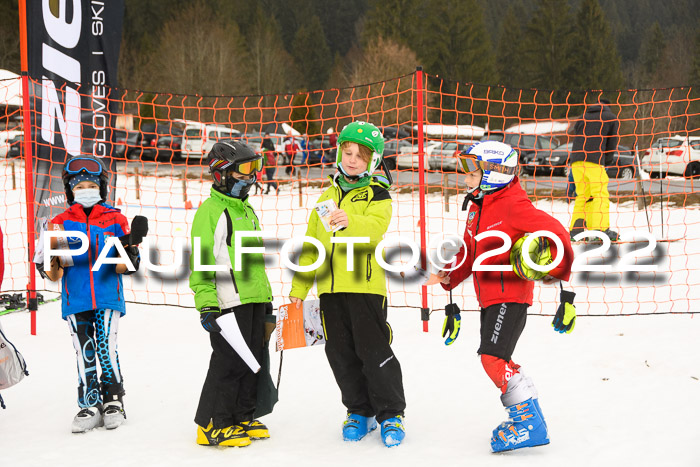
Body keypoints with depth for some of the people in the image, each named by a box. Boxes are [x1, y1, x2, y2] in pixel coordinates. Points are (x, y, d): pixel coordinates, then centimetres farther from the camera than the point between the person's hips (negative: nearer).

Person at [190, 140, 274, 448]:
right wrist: (206, 304, -18)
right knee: (229, 362, -7)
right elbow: (201, 260, -13)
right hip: (228, 302, -9)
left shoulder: (247, 211, 19)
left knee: (252, 359, 11)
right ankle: (212, 424, 3)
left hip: (254, 299, 9)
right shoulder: (210, 211, -8)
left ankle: (242, 417, 21)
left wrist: (266, 296, 25)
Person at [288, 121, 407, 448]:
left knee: (374, 350, -6)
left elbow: (376, 228, -21)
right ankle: (359, 411, 22)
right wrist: (299, 287, 17)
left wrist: (349, 221, -42)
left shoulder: (377, 195, 1)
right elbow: (311, 244, 21)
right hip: (330, 287, 5)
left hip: (365, 285, -5)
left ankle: (391, 413, 7)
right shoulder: (328, 197, 18)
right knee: (341, 354, 8)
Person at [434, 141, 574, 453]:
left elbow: (554, 230, -21)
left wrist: (556, 270, -16)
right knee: (494, 360, 14)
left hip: (510, 296, -10)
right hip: (489, 298, 10)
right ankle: (523, 417, 27)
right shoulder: (476, 207, 14)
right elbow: (469, 252, 21)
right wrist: (450, 275, 6)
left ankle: (530, 424, -10)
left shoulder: (512, 205, -16)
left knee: (493, 358, -17)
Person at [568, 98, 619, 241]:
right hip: (595, 161, -5)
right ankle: (601, 229, -17)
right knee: (601, 195, -5)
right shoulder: (611, 118, 13)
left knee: (582, 195, 11)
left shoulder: (583, 118, 25)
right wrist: (606, 162, 21)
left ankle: (576, 229, 2)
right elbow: (612, 144, 9)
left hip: (576, 160, 5)